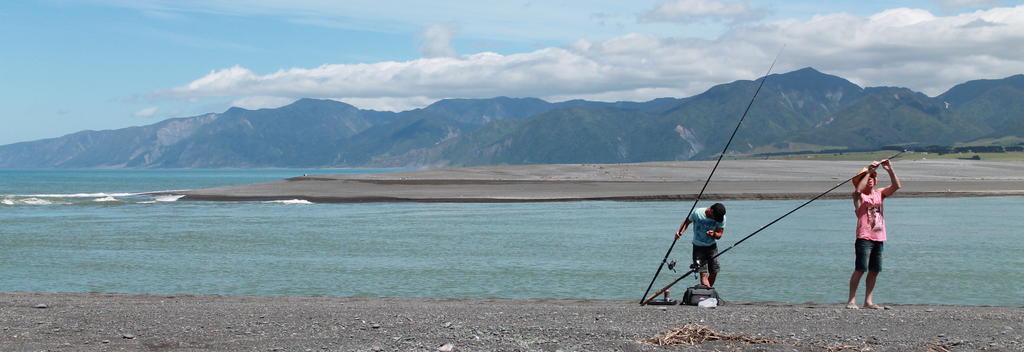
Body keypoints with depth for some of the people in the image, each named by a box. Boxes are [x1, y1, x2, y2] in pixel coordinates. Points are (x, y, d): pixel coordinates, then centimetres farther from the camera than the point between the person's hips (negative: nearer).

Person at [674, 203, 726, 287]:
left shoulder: (722, 218, -10)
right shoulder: (697, 213, -19)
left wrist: (713, 234, -28)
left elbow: (719, 235, -5)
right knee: (703, 273, -14)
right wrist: (680, 231, -19)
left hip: (712, 246, 3)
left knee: (714, 272, 5)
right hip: (698, 247, -3)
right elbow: (687, 222, -2)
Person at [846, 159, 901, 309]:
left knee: (874, 271, 8)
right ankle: (851, 300, -8)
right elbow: (858, 190, -25)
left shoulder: (879, 193, 14)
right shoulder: (859, 196, -1)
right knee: (860, 269, -11)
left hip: (879, 239, 6)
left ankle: (868, 301, 15)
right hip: (864, 238, -6)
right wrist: (869, 171, -22)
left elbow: (896, 186, 5)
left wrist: (890, 170, -8)